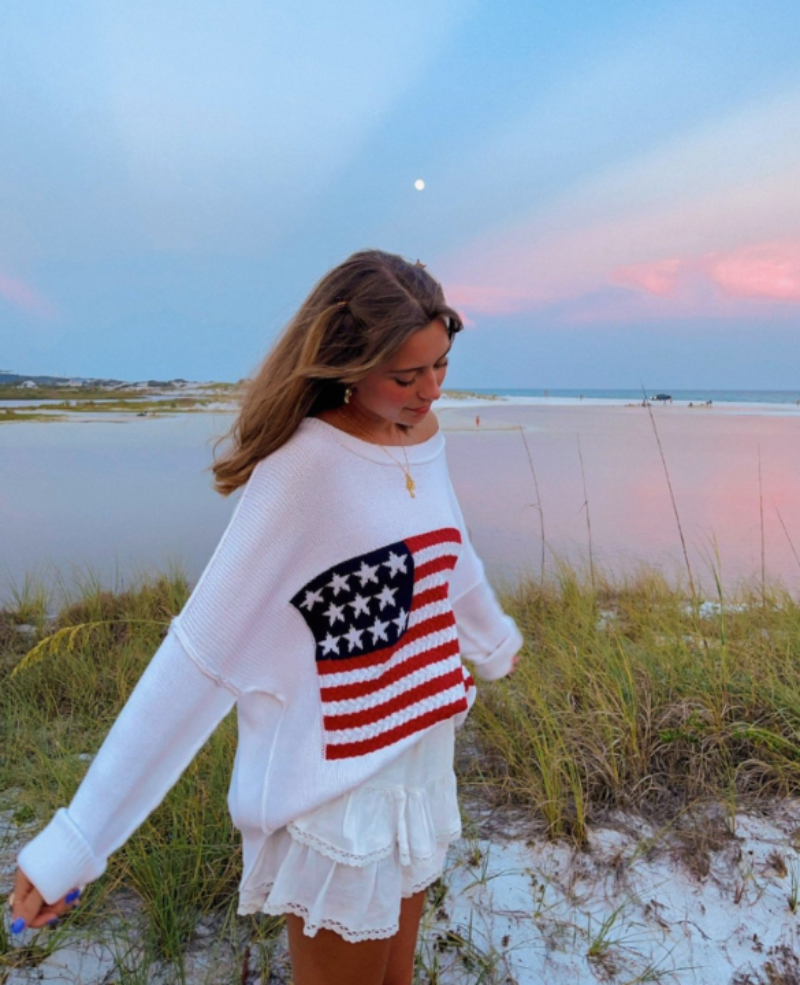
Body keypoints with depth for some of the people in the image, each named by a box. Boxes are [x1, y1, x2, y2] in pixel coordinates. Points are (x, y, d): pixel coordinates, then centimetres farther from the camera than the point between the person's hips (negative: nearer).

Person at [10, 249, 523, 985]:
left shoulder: (424, 439, -2)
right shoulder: (305, 469, -23)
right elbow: (201, 652, -23)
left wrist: (495, 643, 32)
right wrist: (78, 838, -19)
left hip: (424, 768, 6)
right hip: (339, 798, -6)